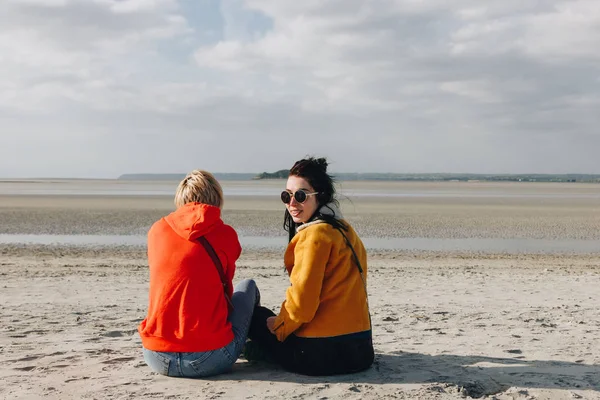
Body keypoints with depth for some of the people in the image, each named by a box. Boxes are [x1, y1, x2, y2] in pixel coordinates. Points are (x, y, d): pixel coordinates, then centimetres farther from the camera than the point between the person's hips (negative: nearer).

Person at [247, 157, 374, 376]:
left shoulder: (315, 234, -16)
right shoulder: (342, 228, 11)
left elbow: (302, 302, -19)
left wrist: (277, 327, -1)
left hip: (323, 352, -8)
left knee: (256, 315, 11)